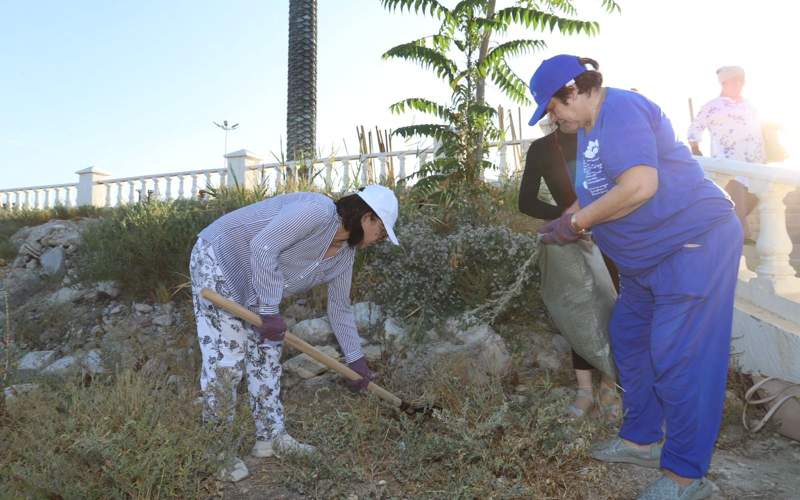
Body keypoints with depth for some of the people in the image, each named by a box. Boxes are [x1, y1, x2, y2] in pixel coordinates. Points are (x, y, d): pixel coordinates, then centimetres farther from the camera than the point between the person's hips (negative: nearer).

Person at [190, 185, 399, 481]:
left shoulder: (345, 256, 1)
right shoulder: (317, 211, -28)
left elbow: (339, 308, 10)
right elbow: (263, 247, -34)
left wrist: (355, 360, 12)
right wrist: (270, 312, -31)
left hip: (250, 285, 9)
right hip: (217, 260, -9)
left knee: (266, 355, 8)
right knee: (225, 361, -10)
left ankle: (271, 437, 18)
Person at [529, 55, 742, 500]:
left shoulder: (621, 111, -20)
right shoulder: (591, 126, 12)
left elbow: (640, 186, -31)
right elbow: (596, 191, 18)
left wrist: (576, 222, -20)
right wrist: (565, 222, 3)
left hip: (695, 243, -11)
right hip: (648, 256, 11)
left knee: (677, 358, -7)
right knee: (629, 338, 16)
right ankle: (641, 439, 31)